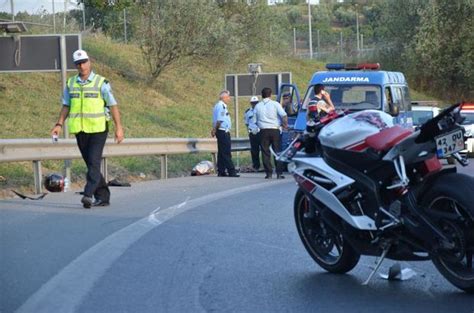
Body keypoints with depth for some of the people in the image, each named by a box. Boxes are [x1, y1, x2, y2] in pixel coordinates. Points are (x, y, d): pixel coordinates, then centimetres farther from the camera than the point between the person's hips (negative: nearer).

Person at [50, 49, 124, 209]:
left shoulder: (101, 83, -4)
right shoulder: (70, 83, 8)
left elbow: (113, 106, -3)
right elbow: (66, 106, 15)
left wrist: (118, 127, -7)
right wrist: (59, 124, 4)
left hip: (98, 129, -4)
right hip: (80, 130, 5)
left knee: (94, 162, -15)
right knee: (90, 164, 9)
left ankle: (88, 194, -21)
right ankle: (103, 196, 17)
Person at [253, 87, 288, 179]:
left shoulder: (257, 106, 6)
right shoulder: (275, 104, -2)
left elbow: (255, 120, 8)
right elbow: (284, 116, -8)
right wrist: (285, 125, 6)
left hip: (263, 131, 1)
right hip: (274, 129, -1)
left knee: (265, 152, 5)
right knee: (277, 151, 4)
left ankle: (268, 173, 1)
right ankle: (279, 173, 1)